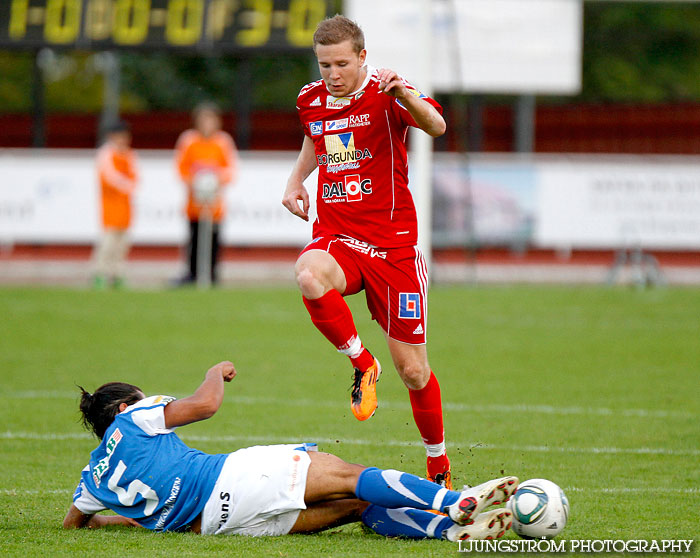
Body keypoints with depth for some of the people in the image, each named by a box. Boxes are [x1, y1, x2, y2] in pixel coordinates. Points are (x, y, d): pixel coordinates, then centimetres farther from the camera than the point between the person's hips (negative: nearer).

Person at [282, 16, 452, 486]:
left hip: (393, 244, -3)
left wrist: (404, 94, -49)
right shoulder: (312, 100, 7)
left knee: (413, 371, 0)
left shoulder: (384, 92, -9)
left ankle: (439, 469, 22)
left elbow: (436, 126, -29)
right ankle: (362, 365, -14)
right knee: (309, 276, -36)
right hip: (335, 237, 3)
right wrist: (297, 179, 12)